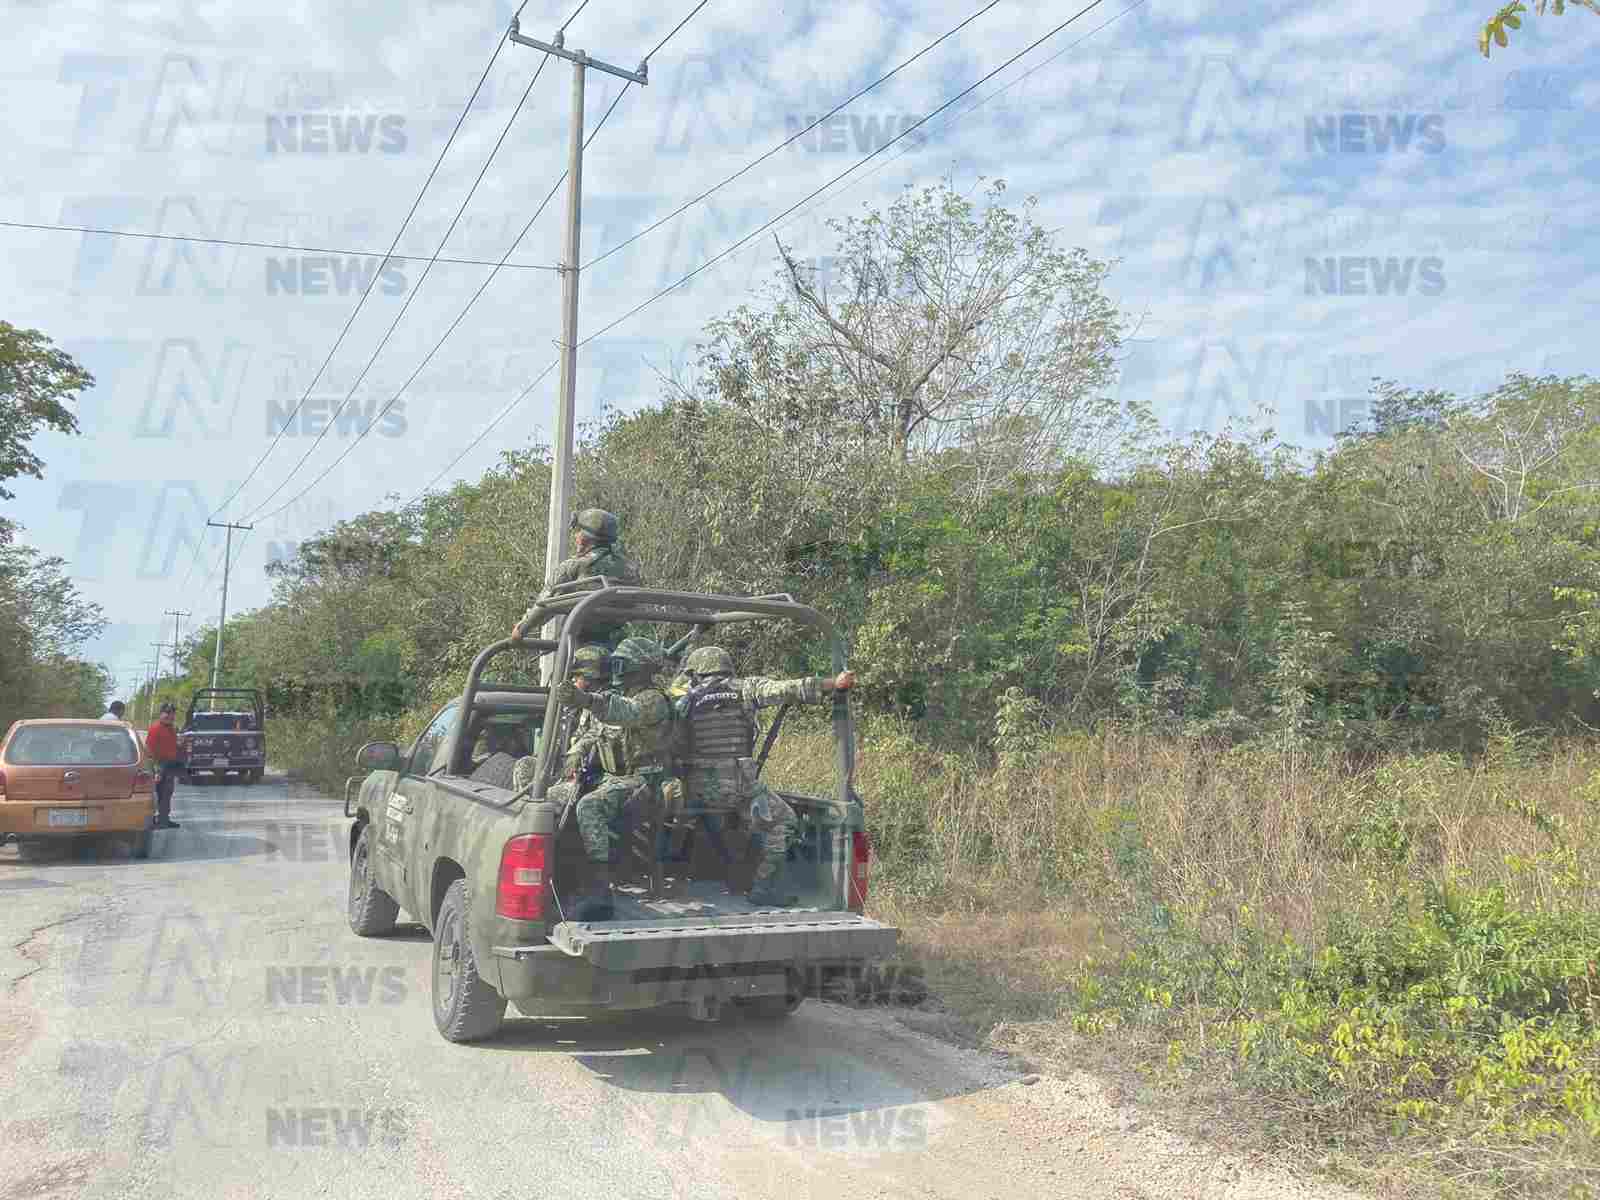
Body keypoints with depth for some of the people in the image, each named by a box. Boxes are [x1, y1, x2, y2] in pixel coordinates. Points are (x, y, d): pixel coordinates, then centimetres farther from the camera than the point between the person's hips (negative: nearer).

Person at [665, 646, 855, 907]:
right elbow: (788, 689, -7)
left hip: (695, 787, 3)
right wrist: (834, 683, -7)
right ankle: (762, 888, 5)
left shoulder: (682, 699, 9)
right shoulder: (745, 689, 4)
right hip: (738, 782, -2)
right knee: (782, 821, 12)